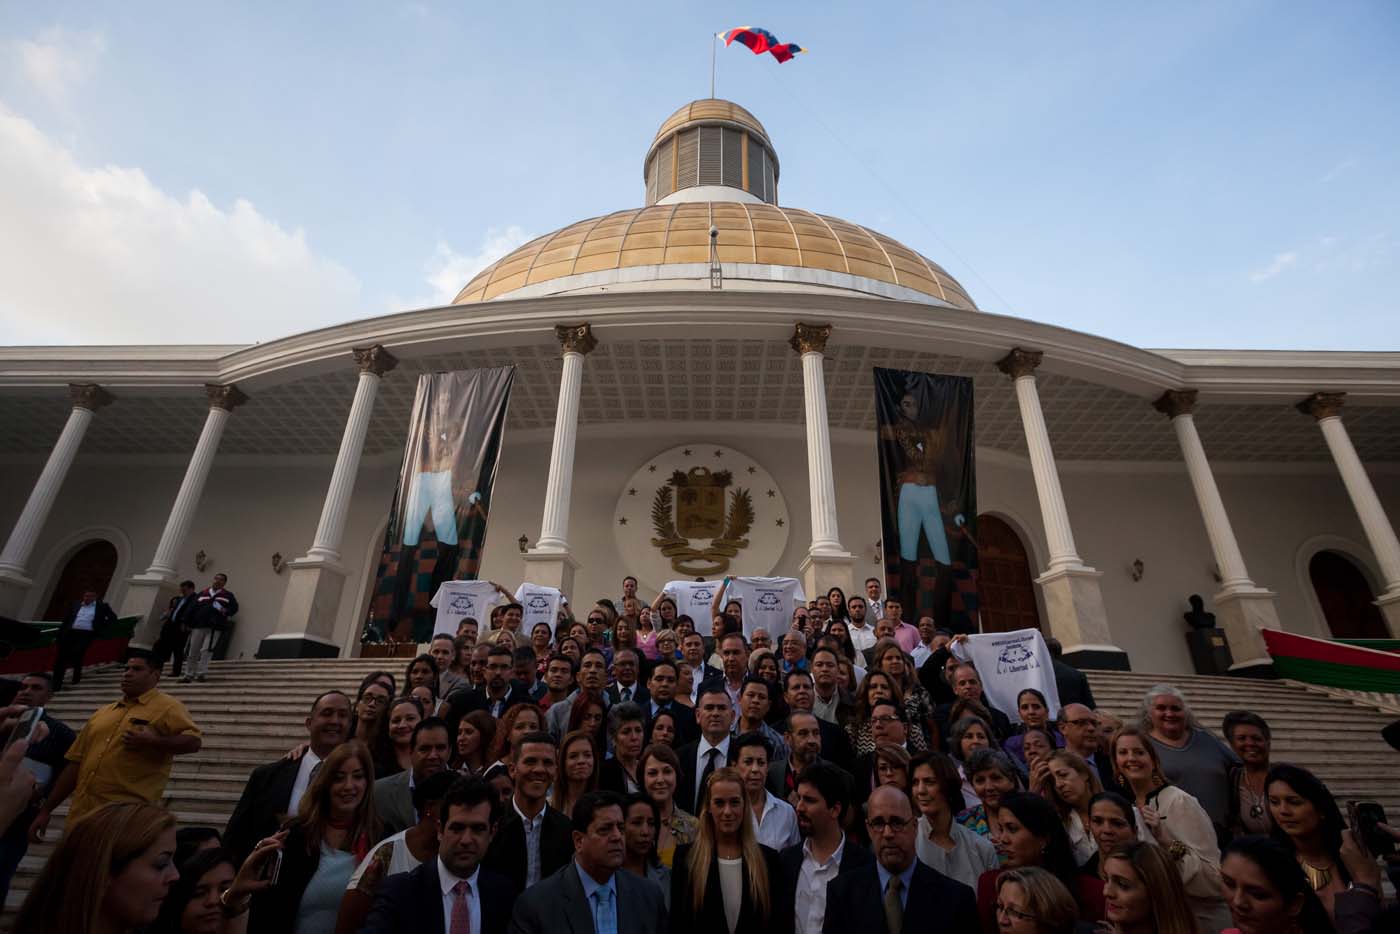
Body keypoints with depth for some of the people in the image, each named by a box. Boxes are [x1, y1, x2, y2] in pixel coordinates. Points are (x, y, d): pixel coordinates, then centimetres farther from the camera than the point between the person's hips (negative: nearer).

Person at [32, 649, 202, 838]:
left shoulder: (167, 707, -3)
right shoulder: (102, 713, 18)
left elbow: (193, 741, -15)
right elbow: (76, 763, 20)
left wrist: (153, 741, -26)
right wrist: (45, 811, 18)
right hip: (81, 815, 6)